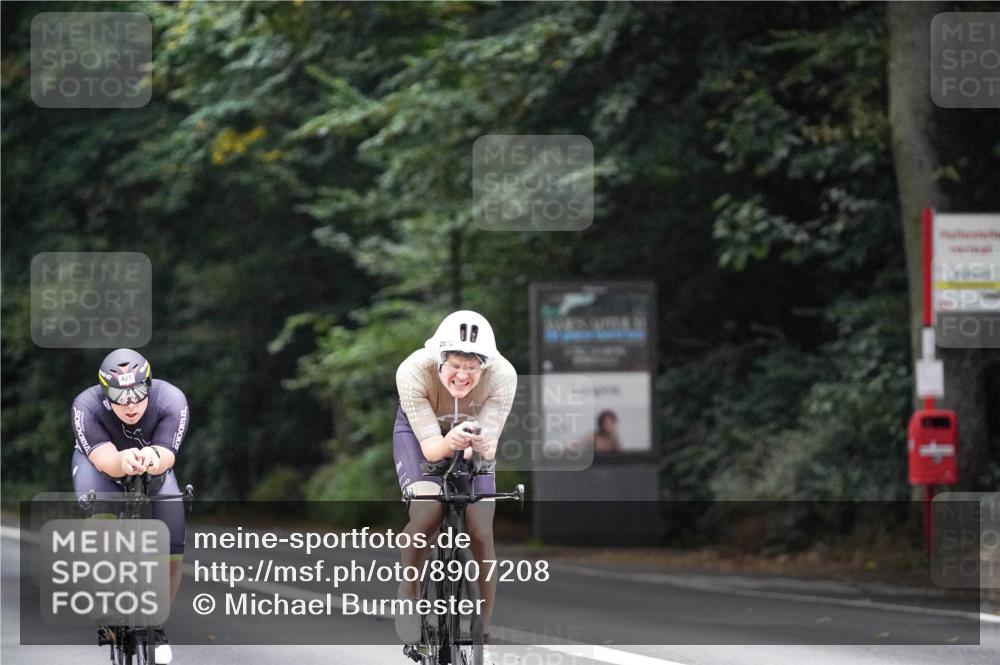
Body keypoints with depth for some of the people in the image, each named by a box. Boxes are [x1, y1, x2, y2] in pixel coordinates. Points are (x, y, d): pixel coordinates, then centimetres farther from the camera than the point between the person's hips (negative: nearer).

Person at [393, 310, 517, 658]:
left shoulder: (502, 376, -32)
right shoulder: (414, 372, -36)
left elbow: (490, 444, -32)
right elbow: (430, 445, -35)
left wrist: (481, 446, -56)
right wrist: (449, 444, -57)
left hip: (471, 434, 2)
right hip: (420, 432, -2)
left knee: (481, 534, -10)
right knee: (426, 512, -28)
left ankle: (483, 632, 4)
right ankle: (409, 590, -4)